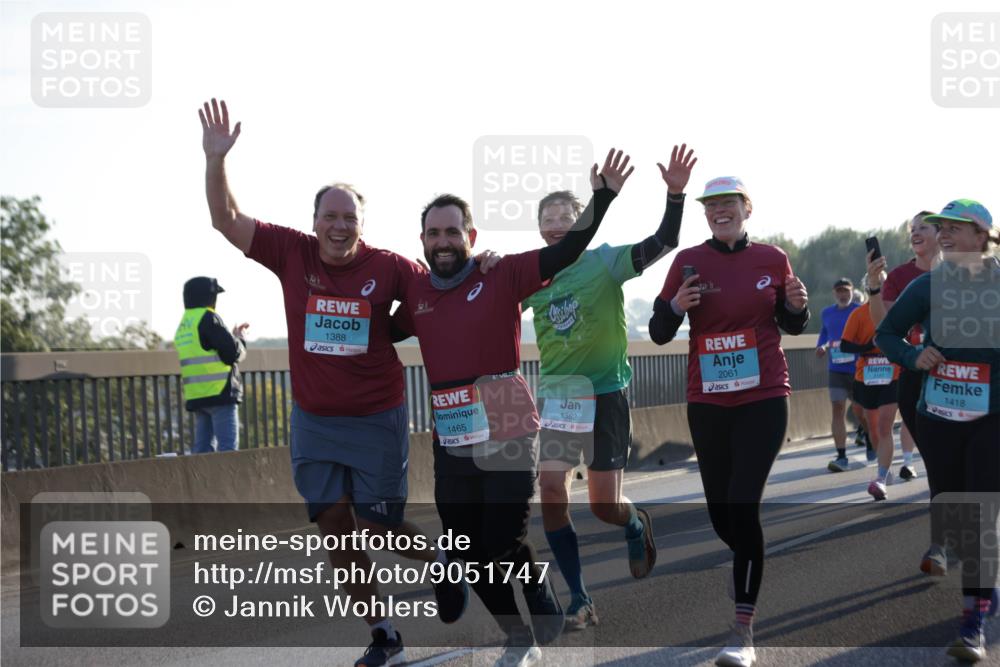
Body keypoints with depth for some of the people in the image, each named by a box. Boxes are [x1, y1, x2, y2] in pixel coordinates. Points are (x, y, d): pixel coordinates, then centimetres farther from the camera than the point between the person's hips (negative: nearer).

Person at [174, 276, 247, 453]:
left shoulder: (183, 325, 17)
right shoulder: (208, 318, -9)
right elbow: (232, 353, -13)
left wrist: (233, 336, 19)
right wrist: (241, 338, 8)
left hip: (195, 396, 8)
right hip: (219, 392, -8)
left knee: (202, 447, 8)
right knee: (227, 447, -9)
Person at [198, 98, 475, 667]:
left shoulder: (388, 267, -10)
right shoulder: (292, 252, -4)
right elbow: (227, 220, -5)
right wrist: (216, 160, -18)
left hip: (377, 420, -3)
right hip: (313, 422, 3)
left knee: (377, 526, 0)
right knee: (335, 525, 4)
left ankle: (441, 561, 33)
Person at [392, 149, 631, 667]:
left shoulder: (502, 276, -6)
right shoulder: (416, 294, 7)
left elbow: (567, 251, -13)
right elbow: (384, 332, 26)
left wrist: (601, 198, -21)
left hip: (508, 440, -5)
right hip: (451, 445, 5)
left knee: (503, 547, -6)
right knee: (473, 559, 10)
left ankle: (546, 613, 24)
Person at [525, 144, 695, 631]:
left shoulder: (604, 262, -7)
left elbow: (663, 244, -15)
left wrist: (675, 194, -30)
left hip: (604, 392, -4)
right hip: (556, 394, 4)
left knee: (605, 507, -2)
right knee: (551, 497, -6)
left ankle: (636, 524, 37)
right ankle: (580, 601, 5)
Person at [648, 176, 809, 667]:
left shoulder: (772, 259, 0)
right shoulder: (689, 261, -1)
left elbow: (791, 325, 13)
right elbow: (659, 333, 0)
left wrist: (797, 306, -10)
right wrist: (675, 306, -21)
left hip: (764, 397, -2)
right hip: (708, 402, 2)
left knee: (743, 507, -14)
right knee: (721, 514, 9)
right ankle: (748, 564, 45)